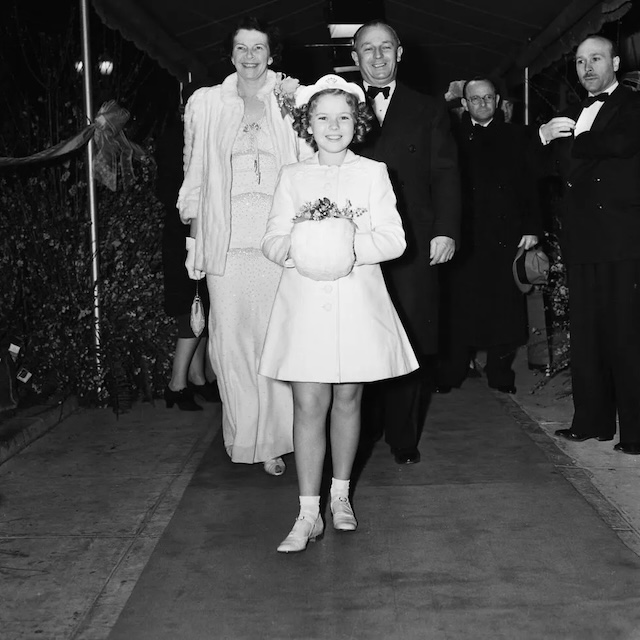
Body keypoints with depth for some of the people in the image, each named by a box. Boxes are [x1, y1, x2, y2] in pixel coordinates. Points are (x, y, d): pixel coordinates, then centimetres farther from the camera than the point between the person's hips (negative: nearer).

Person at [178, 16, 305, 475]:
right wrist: (194, 230, 11)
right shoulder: (205, 104, 11)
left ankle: (274, 440, 9)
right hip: (226, 240, 1)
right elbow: (195, 172, 16)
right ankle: (243, 435, 14)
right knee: (230, 338, 0)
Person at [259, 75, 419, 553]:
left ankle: (340, 495, 26)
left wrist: (352, 247, -18)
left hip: (357, 302, 0)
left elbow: (394, 239, -2)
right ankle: (309, 513, 0)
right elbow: (273, 239, 5)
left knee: (347, 400, 8)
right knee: (309, 405, -5)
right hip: (305, 301, 0)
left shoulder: (372, 173, 6)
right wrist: (297, 249, -17)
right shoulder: (293, 177, 10)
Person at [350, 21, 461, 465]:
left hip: (414, 246, 0)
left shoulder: (430, 111, 14)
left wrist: (446, 231, -5)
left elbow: (445, 175, 7)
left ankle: (404, 439, 10)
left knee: (412, 342, -1)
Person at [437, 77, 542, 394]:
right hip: (464, 235, -1)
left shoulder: (516, 136, 12)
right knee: (458, 307, -1)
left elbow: (530, 185, 8)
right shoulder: (453, 137, 8)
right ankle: (449, 376, 10)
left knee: (504, 307, 3)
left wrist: (531, 227, -1)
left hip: (506, 235, 1)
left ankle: (500, 375, 15)